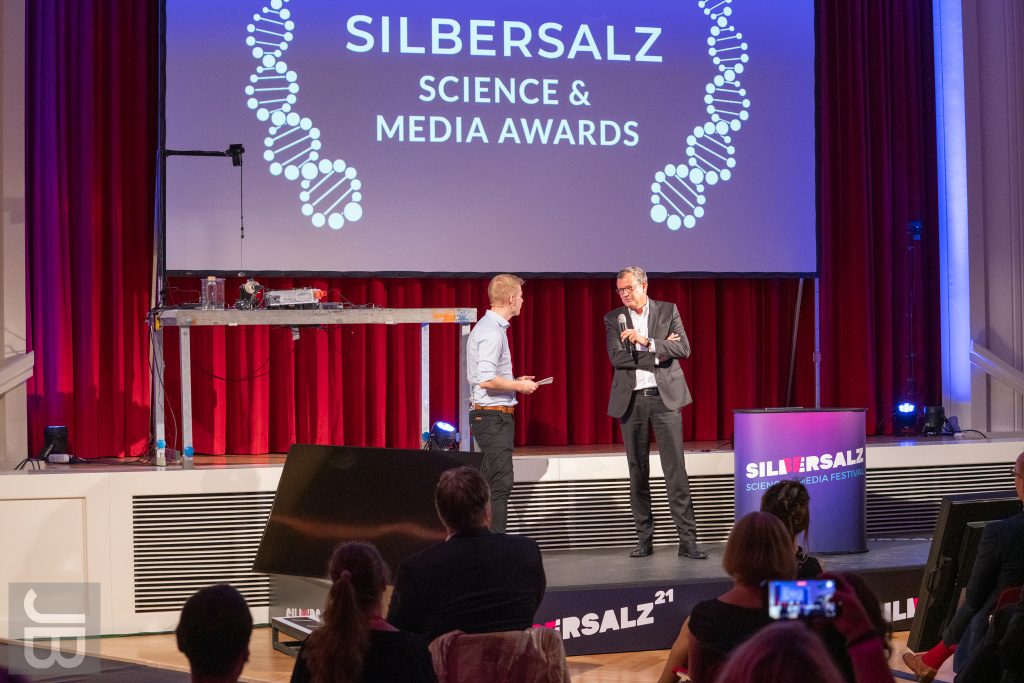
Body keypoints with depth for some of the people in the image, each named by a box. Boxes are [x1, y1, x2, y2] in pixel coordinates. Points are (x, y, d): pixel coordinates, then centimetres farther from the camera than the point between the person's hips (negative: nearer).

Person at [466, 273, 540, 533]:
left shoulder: (491, 327, 16)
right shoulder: (492, 332, -17)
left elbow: (486, 375, 23)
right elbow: (486, 379, -25)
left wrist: (514, 381, 18)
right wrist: (519, 386, -13)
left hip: (495, 416, 11)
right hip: (493, 416, -11)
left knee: (491, 483, 13)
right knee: (500, 483, -11)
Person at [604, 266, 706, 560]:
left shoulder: (668, 311, 5)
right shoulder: (614, 319, 6)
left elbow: (684, 349, -7)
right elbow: (617, 357, -7)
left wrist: (647, 342, -18)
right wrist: (657, 355, -11)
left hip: (665, 396, -1)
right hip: (631, 400, 1)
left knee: (675, 468, -5)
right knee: (638, 471, 4)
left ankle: (687, 539, -5)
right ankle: (645, 538, 12)